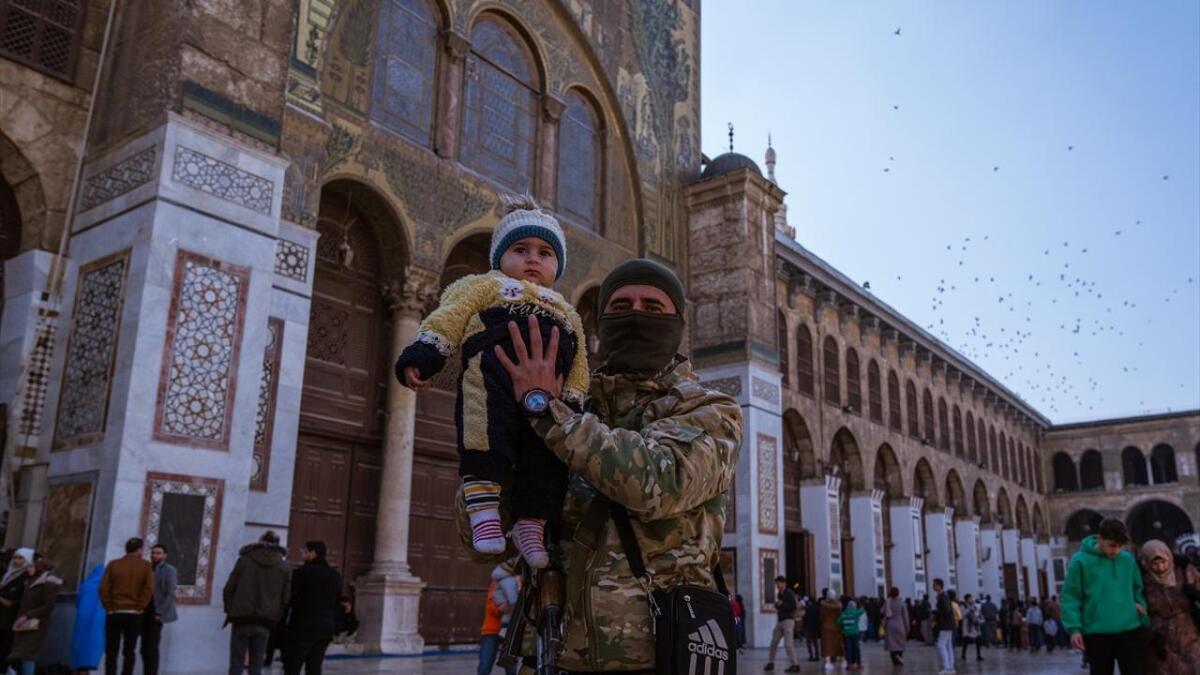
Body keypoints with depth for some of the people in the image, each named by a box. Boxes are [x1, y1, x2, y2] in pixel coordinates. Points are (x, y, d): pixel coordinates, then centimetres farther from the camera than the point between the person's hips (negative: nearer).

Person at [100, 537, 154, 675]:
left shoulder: (113, 564, 5)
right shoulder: (146, 565, 1)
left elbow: (104, 588, -3)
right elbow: (149, 589, -8)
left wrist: (109, 608, 1)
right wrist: (139, 608, -4)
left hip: (114, 613, 1)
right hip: (134, 614, -1)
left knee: (111, 651, 5)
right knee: (130, 651, 6)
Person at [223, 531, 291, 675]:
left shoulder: (244, 560, -1)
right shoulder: (284, 568, 3)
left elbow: (228, 590, -1)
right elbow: (285, 599, 0)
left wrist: (230, 610, 12)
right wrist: (275, 618, 11)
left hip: (241, 619, -1)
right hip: (265, 622, 1)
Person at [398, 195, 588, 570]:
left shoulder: (566, 312, 36)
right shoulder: (486, 287, 25)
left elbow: (576, 367, 27)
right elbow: (449, 317, 9)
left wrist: (572, 406, 11)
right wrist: (422, 355, -7)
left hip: (546, 399, 4)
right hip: (493, 381, -4)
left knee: (547, 456, -6)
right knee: (487, 433, -26)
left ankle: (531, 523, 1)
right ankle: (483, 506, -23)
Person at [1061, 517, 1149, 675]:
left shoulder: (1128, 560, 6)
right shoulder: (1080, 561, -5)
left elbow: (1138, 588, 18)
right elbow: (1071, 597, -5)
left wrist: (1141, 605, -1)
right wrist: (1074, 628, -13)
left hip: (1131, 631, 3)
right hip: (1097, 634, -2)